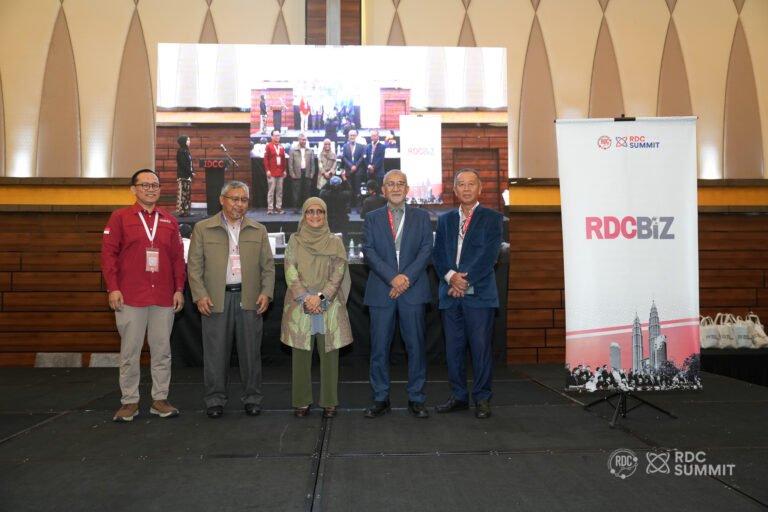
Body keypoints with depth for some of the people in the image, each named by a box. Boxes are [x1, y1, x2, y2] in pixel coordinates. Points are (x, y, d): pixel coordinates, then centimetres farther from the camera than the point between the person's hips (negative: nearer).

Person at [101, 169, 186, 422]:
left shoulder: (170, 221, 13)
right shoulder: (120, 217, 5)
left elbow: (178, 257, 13)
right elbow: (108, 253, 0)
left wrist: (179, 289, 6)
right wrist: (112, 288, -8)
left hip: (164, 297, 3)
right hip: (130, 297, -2)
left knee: (162, 350, 6)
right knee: (130, 351, 2)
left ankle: (160, 399, 15)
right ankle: (130, 402, 13)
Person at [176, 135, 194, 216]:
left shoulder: (186, 151, 17)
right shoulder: (181, 151, -10)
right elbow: (183, 164, -17)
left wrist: (192, 171, 4)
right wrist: (190, 172, -14)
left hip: (188, 175, 9)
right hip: (183, 175, -9)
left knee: (187, 193, 8)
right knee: (183, 193, -8)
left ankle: (186, 211, 11)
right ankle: (181, 211, -7)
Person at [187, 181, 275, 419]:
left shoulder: (258, 230, 13)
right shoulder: (203, 229, 7)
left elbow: (268, 265, 11)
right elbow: (194, 265, 4)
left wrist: (266, 292, -2)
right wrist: (200, 295, -7)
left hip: (249, 298, 2)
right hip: (216, 299, -1)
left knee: (251, 351, 6)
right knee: (216, 352, 3)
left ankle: (252, 398, 17)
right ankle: (215, 400, 15)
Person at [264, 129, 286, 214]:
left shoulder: (281, 147, 13)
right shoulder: (268, 146, -1)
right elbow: (265, 159, -4)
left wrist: (284, 170, 10)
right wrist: (267, 170, -11)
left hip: (280, 173, 5)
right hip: (272, 173, -5)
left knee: (280, 191, 7)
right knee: (271, 190, -3)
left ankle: (279, 207, 13)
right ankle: (270, 208, 1)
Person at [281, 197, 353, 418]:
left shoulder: (335, 242, 8)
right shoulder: (294, 242, 8)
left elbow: (338, 274, -1)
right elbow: (290, 273, 0)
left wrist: (321, 297, -13)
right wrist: (306, 298, -12)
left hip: (329, 304, 0)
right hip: (300, 304, 0)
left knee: (329, 354, 1)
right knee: (301, 354, 2)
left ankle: (329, 402, 11)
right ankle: (302, 401, 13)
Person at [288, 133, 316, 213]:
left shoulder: (309, 151, 13)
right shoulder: (293, 150, 3)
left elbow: (312, 162, 13)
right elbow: (290, 162, 1)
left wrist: (312, 172, 3)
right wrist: (292, 173, -7)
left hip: (307, 173, 3)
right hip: (297, 174, -3)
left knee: (306, 191, 3)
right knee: (297, 191, -4)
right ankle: (297, 207, 1)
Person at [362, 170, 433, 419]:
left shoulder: (421, 216, 10)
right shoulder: (372, 218, 10)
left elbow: (426, 250, 1)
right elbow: (368, 251, -1)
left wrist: (407, 277, -13)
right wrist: (392, 277, -14)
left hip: (413, 290, 0)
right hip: (381, 291, 0)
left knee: (416, 345, 3)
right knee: (379, 347, 3)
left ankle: (416, 399, 14)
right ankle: (380, 399, 15)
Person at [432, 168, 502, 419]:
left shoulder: (492, 218, 4)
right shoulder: (445, 219, 16)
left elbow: (489, 255, -7)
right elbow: (438, 254, 8)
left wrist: (465, 282, -13)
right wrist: (450, 276, -11)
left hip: (479, 294, -4)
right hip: (451, 294, 4)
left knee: (481, 347, -1)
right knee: (453, 348, 8)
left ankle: (482, 398, 12)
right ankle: (458, 396, 20)